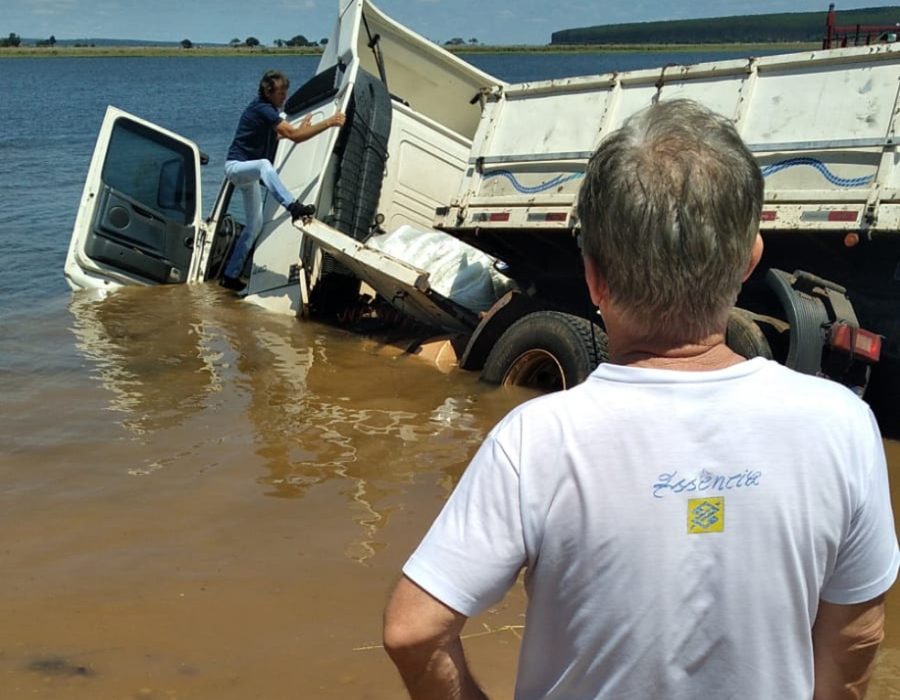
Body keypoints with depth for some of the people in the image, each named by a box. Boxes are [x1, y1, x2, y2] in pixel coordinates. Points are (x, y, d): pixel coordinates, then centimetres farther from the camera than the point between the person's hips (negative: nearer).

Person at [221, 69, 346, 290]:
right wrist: (329, 123, -28)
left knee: (255, 224, 10)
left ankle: (230, 275, 17)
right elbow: (294, 135, -29)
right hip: (236, 166, -10)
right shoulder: (261, 109, -21)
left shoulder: (268, 110, 10)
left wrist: (300, 128, 21)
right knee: (264, 165, -43)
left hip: (248, 172, 10)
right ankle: (293, 207, -64)